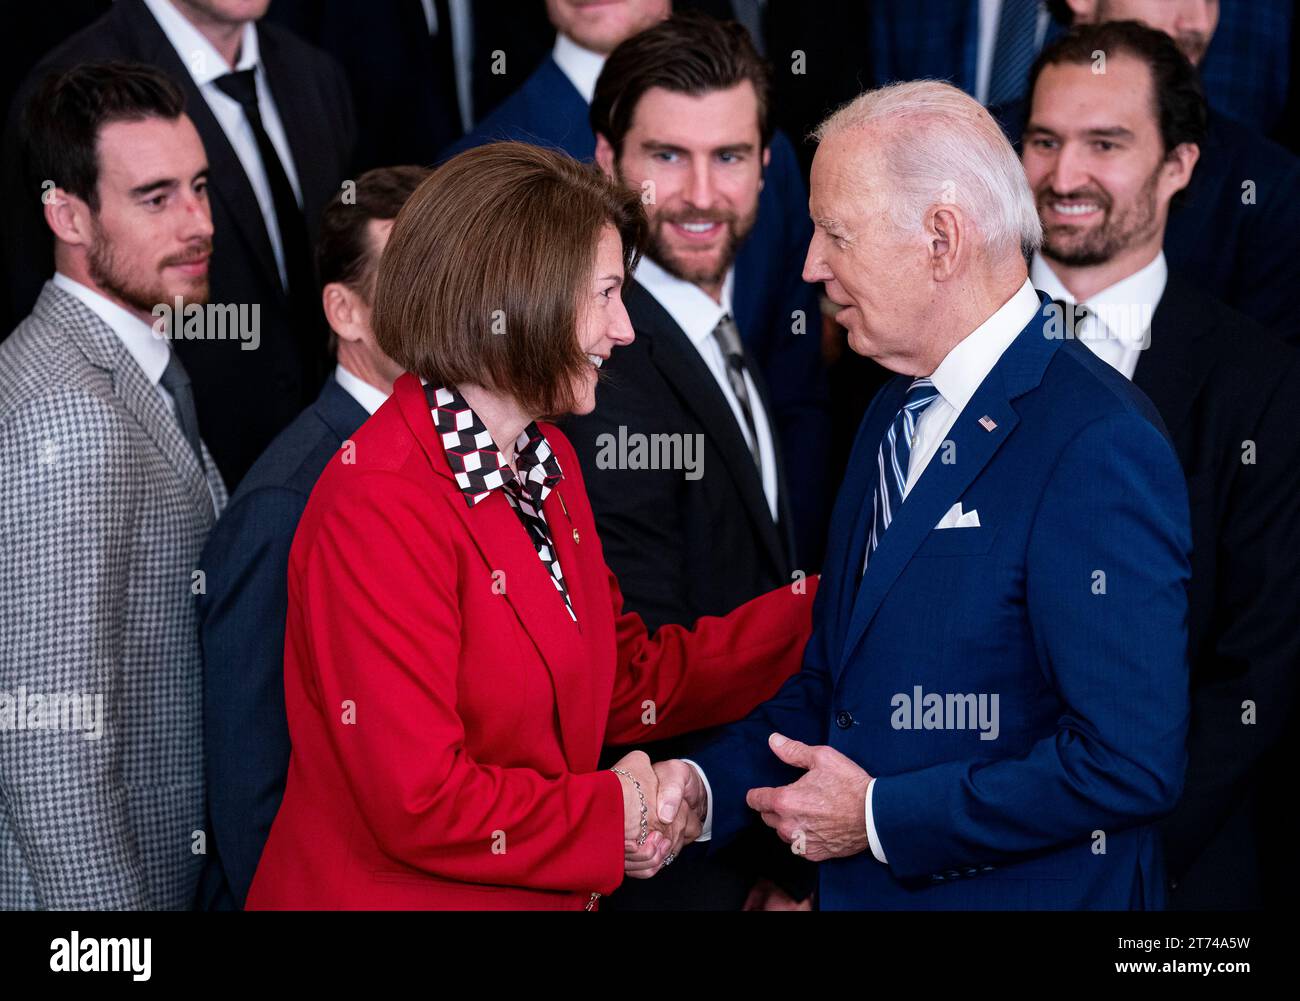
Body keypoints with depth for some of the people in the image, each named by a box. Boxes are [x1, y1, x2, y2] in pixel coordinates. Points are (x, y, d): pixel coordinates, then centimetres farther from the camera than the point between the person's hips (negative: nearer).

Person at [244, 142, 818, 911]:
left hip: (545, 892, 9)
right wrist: (610, 817, -12)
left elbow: (632, 683, 9)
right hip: (391, 890, -9)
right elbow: (420, 803, -26)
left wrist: (820, 611, 2)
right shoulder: (382, 508, -23)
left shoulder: (546, 461, 7)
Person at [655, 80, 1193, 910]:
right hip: (859, 886, 8)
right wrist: (706, 784, -2)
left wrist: (880, 816, -18)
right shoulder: (894, 418, 9)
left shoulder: (1096, 445, -19)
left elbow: (1132, 763, -25)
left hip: (1025, 891, -8)